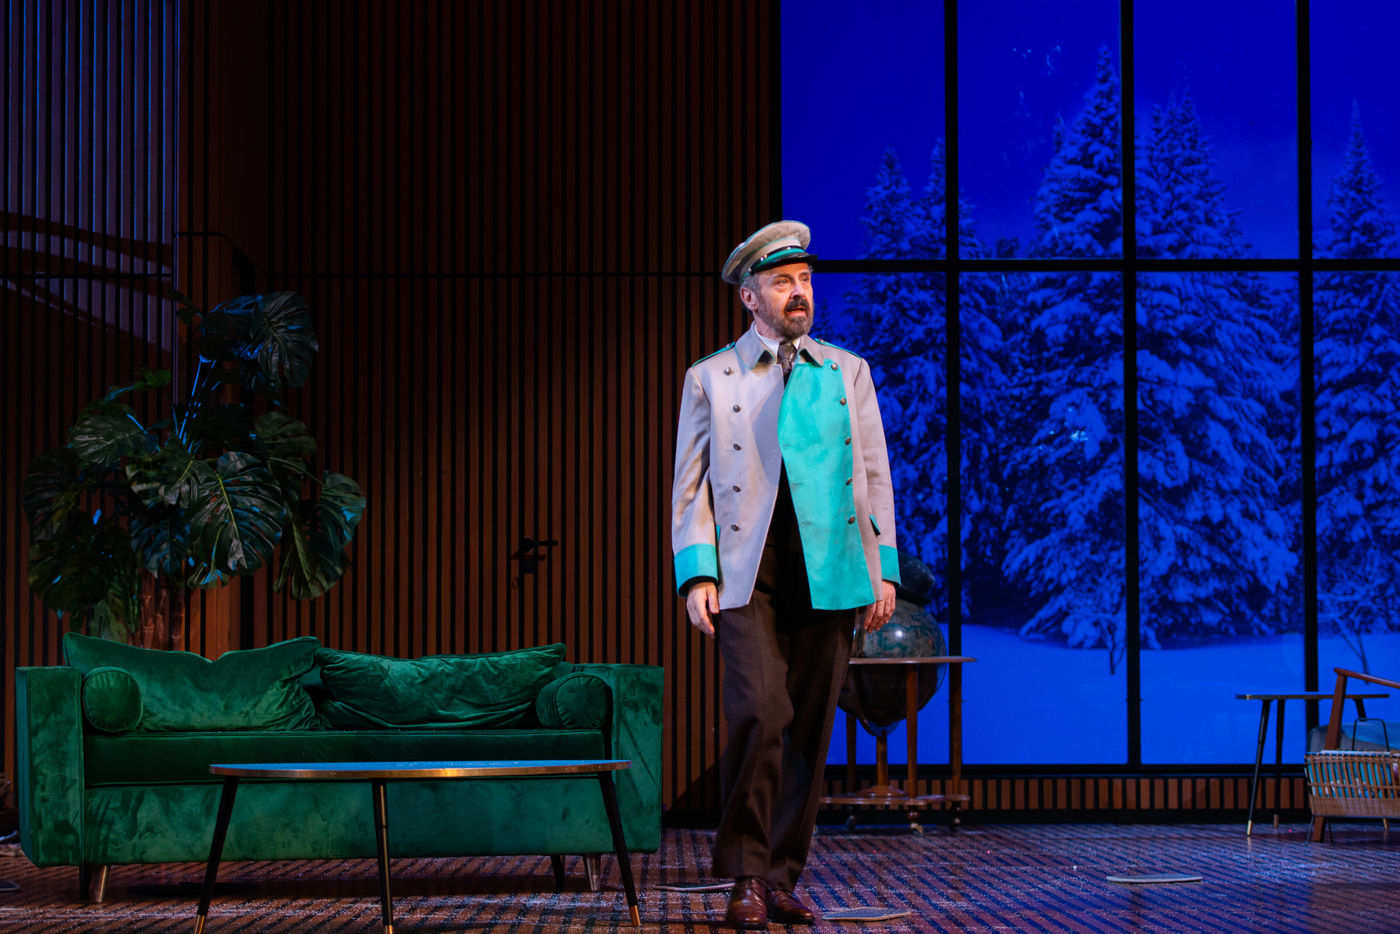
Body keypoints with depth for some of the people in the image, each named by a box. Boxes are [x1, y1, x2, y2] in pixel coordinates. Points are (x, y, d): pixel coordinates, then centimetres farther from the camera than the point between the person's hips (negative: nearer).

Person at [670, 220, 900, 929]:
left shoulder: (848, 373, 15)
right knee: (761, 714, -17)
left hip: (830, 578, 3)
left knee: (810, 729, 3)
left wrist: (884, 570, 4)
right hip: (747, 577, -2)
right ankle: (746, 877, -5)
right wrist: (697, 575, -6)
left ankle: (783, 877, 13)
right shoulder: (709, 378, 9)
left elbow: (876, 476, 14)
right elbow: (691, 487, 7)